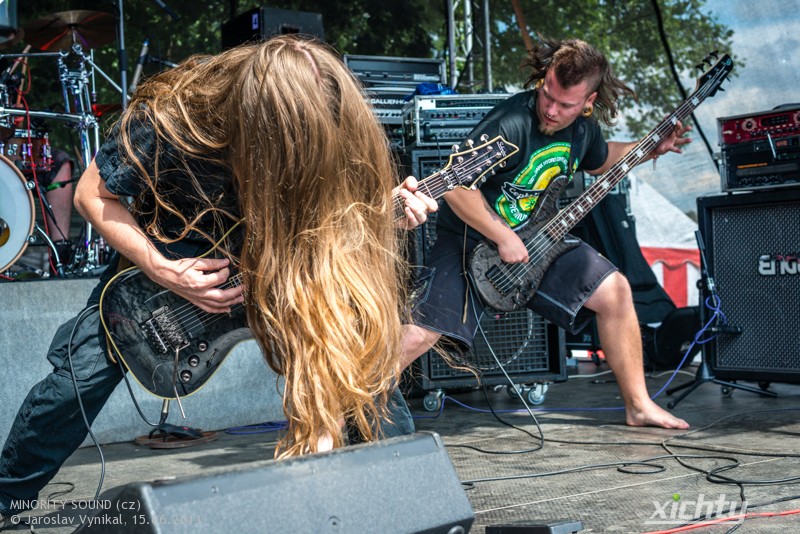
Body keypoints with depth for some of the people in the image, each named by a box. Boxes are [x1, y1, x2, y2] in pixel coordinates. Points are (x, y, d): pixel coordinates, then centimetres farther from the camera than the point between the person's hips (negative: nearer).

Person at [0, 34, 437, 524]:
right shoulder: (169, 121, -33)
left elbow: (336, 205, -3)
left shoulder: (324, 134, -24)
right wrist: (162, 270, -30)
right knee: (77, 379, -10)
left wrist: (387, 206, -24)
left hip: (275, 258, 3)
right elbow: (93, 196, -18)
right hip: (168, 253, -2)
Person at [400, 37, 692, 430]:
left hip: (539, 238, 7)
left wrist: (653, 148, 9)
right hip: (472, 240, -6)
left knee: (615, 292, -2)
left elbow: (598, 161, 22)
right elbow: (456, 185, -27)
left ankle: (638, 406, 12)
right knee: (419, 335, -19)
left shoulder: (583, 126, -3)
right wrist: (504, 239, -23)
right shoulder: (511, 124, -28)